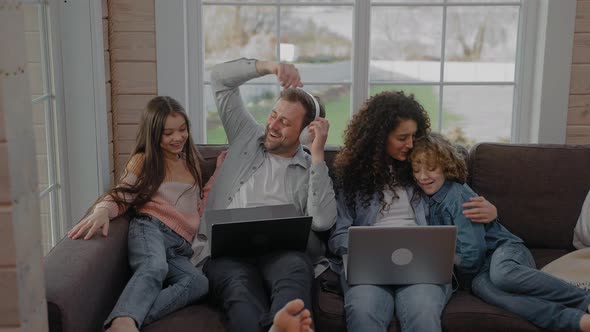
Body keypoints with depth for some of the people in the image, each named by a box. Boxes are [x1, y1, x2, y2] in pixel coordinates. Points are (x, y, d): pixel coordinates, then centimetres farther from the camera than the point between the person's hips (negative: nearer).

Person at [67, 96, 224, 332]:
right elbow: (120, 197, 4)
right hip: (150, 228, -3)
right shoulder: (144, 160, 14)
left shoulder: (191, 161, 28)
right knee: (154, 268, -41)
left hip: (181, 246, 4)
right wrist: (102, 211, -19)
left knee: (200, 283, -33)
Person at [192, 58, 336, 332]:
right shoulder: (247, 137, 25)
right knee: (241, 289, -37)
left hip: (281, 250, -1)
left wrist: (318, 155, -2)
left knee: (295, 271, -40)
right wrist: (268, 67, 7)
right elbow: (220, 78, 23)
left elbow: (322, 222, -3)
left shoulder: (311, 169, 17)